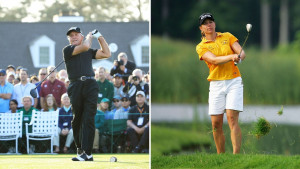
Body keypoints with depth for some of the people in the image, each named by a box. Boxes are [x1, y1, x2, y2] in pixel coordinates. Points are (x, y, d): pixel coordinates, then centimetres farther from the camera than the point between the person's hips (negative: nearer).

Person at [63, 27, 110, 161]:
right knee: (77, 119, 4)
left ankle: (87, 152, -16)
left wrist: (100, 37, 18)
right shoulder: (67, 50, 8)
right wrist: (89, 36, 13)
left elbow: (106, 54, 19)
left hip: (90, 85, 1)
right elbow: (85, 46, -6)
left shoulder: (89, 52, 23)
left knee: (89, 119, -9)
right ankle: (80, 148, 18)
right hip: (76, 87, -1)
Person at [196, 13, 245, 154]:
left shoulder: (227, 37, 10)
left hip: (234, 81, -1)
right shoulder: (201, 47, 4)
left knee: (232, 118, -16)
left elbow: (242, 53, 2)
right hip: (216, 84, 1)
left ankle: (236, 155, -21)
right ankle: (221, 156, 13)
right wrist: (232, 56, -29)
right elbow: (214, 60, -13)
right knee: (216, 123, -2)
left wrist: (239, 57, -23)